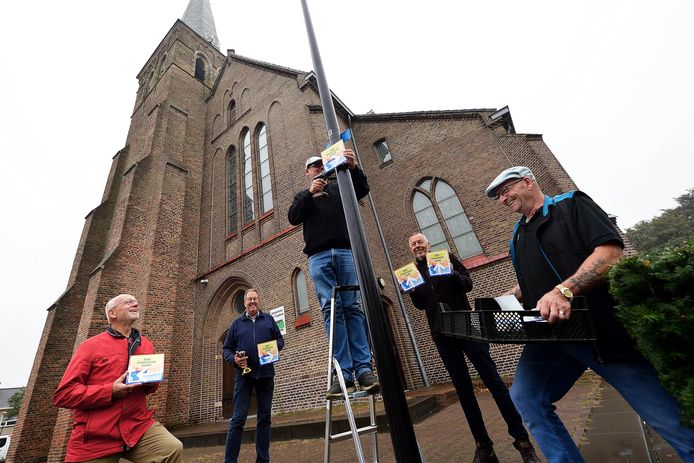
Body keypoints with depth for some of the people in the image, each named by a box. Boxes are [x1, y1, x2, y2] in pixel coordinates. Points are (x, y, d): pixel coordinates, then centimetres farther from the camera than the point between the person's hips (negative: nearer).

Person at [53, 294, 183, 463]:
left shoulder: (146, 344, 11)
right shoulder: (91, 345, -3)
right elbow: (63, 394, -7)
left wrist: (151, 382, -1)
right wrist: (111, 391, -19)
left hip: (138, 425, 3)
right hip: (96, 437, -3)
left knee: (173, 448, -19)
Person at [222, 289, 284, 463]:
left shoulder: (268, 319, 8)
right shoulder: (237, 323, 8)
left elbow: (280, 340, 9)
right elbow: (226, 348, 9)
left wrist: (273, 348, -13)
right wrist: (234, 359, -11)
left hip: (266, 374, 1)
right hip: (244, 375, -1)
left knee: (264, 418, 9)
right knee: (238, 419, 0)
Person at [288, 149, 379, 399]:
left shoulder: (339, 188, 24)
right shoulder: (303, 195, 25)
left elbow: (363, 189, 5)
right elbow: (293, 218, 7)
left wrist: (353, 168, -13)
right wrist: (310, 194, -5)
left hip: (345, 252, 0)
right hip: (318, 257, 0)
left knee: (353, 307, -6)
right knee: (331, 310, -8)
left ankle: (363, 368, -6)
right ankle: (343, 373, -7)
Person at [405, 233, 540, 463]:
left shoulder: (446, 257, 5)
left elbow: (468, 284, 0)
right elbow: (421, 305, 9)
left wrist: (454, 274, -19)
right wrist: (412, 292, -10)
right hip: (441, 334, 2)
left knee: (493, 380, -1)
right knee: (463, 389, 6)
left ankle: (521, 438, 12)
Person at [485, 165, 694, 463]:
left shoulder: (570, 204, 0)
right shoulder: (518, 237, 19)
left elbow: (610, 251, -15)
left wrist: (564, 291, -29)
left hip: (602, 329, -5)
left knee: (669, 417, 4)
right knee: (525, 398, -5)